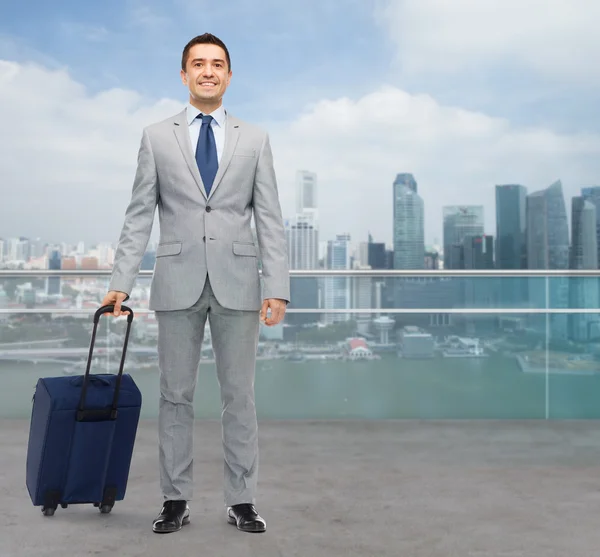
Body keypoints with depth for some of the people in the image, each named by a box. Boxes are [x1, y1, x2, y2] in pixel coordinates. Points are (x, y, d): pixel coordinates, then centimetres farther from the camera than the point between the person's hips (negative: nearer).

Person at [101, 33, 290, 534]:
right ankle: (176, 500, 17)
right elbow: (139, 215, 4)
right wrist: (122, 281, -4)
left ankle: (242, 502, 15)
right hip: (177, 282, 0)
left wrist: (278, 285, -6)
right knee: (175, 395, 6)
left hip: (237, 281, 0)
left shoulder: (254, 140, 9)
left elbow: (270, 219, 4)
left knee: (240, 396, 5)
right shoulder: (157, 137, 8)